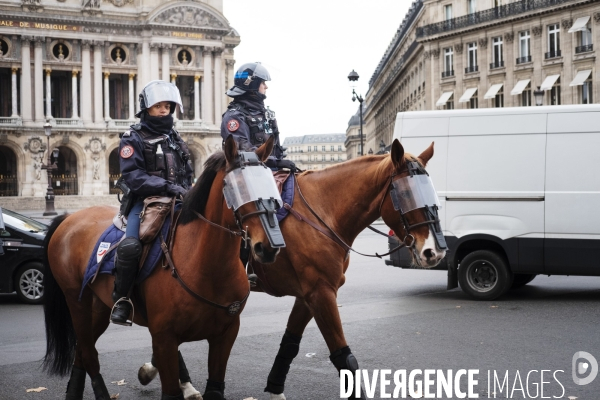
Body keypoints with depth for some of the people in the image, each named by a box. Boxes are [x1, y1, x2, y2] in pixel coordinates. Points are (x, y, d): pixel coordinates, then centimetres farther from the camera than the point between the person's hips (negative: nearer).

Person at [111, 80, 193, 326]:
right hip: (144, 202, -6)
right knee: (130, 246, -30)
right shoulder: (133, 139, 0)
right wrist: (166, 186, -24)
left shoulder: (174, 138, 18)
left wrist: (187, 191, 2)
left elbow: (187, 174, 23)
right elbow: (133, 176, -13)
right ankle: (120, 299, -14)